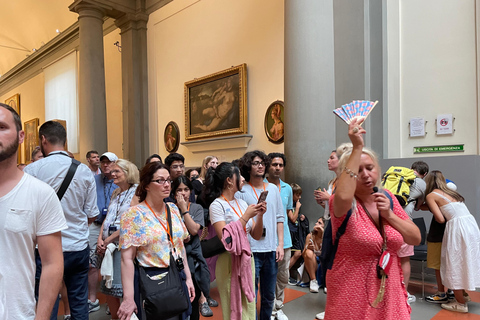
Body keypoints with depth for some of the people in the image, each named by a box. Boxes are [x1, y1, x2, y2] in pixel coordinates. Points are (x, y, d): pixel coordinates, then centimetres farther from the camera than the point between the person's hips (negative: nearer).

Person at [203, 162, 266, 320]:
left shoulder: (242, 203, 6)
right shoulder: (216, 205, -12)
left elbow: (256, 236, 7)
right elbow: (225, 237, -22)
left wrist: (260, 215, -9)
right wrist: (246, 216, -20)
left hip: (247, 259, 6)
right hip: (229, 262, -6)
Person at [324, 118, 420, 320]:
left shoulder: (387, 198, 3)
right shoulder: (346, 204, -14)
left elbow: (416, 239, 3)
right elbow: (343, 197, -40)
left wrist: (389, 215, -13)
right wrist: (357, 147, -34)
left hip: (389, 292, 5)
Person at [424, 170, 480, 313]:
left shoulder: (431, 195, -3)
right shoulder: (450, 192, 20)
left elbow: (440, 219, -10)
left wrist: (434, 213, 12)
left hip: (458, 227, -8)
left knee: (455, 265, 4)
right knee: (465, 262, 17)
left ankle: (460, 303, 12)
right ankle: (462, 295, 29)